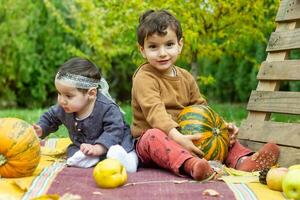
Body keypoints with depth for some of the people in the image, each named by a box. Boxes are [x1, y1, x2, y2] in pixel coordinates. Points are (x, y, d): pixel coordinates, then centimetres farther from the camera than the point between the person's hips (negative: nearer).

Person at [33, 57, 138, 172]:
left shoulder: (107, 108, -29)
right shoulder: (63, 108, -9)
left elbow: (114, 130, -33)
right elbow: (50, 118, 11)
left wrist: (97, 148, -43)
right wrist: (41, 129, -7)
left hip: (111, 144, -7)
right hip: (81, 146, 8)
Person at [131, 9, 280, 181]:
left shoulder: (186, 77, 10)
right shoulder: (144, 77, -13)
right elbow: (155, 112, -27)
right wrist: (177, 137, -41)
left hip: (183, 136, 7)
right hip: (150, 138, -6)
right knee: (154, 136, -39)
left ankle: (242, 160, -29)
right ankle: (191, 165, -63)